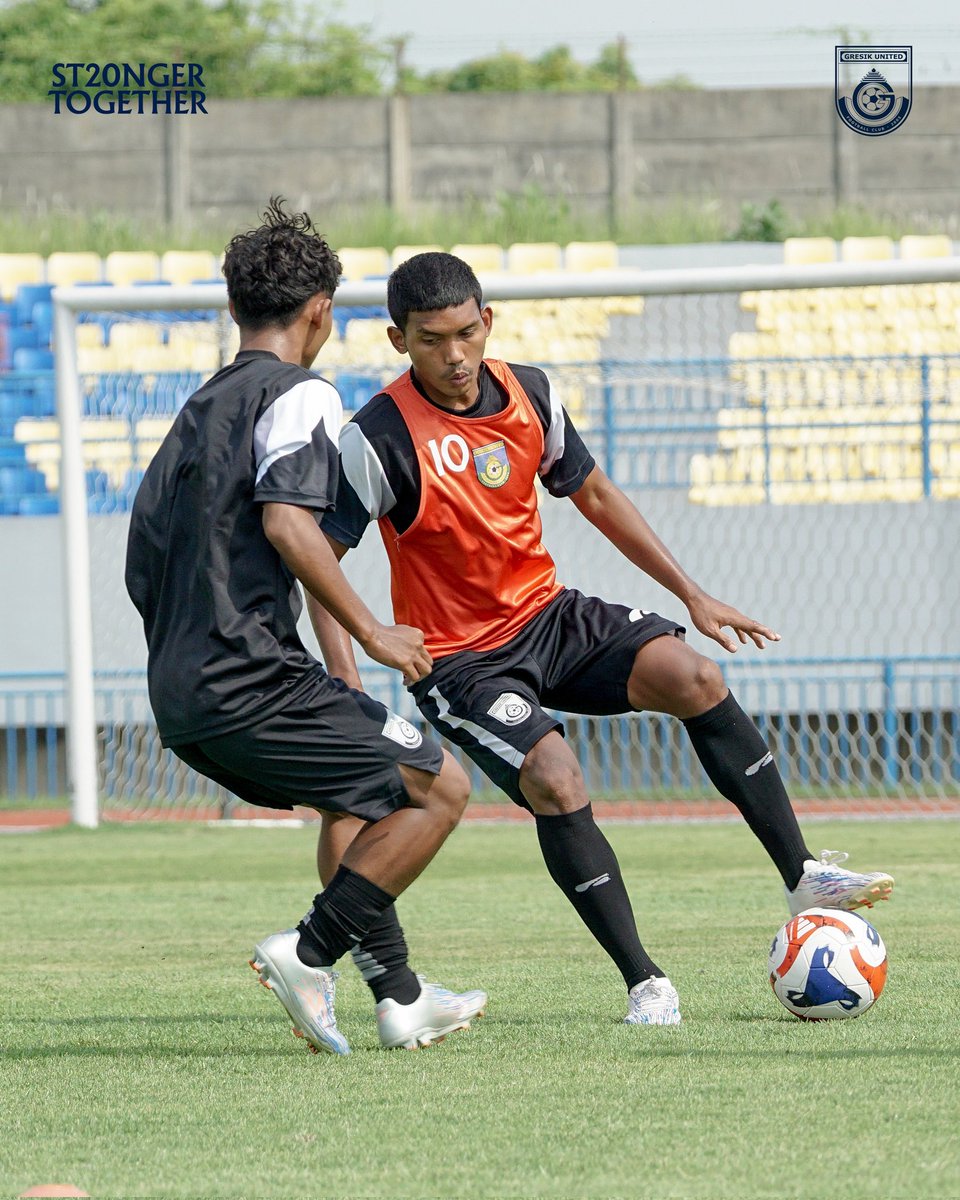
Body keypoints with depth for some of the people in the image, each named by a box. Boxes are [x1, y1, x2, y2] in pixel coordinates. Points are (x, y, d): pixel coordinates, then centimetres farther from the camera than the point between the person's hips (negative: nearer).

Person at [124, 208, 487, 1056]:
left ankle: (403, 1000, 22)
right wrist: (370, 631, -15)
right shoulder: (298, 393, -4)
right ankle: (308, 954, -10)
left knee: (370, 801, 26)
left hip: (180, 699, 9)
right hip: (252, 681, -9)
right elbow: (287, 521, -21)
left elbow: (142, 570, 23)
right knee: (438, 788, -1)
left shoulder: (198, 409, 22)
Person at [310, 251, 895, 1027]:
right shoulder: (381, 439, -19)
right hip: (459, 659, -5)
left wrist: (692, 595, 13)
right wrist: (346, 679, -24)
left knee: (694, 678, -17)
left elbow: (594, 495, 13)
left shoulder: (530, 395, -2)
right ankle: (644, 982, -16)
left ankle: (804, 877, -8)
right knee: (555, 781, -27)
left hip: (548, 615, 5)